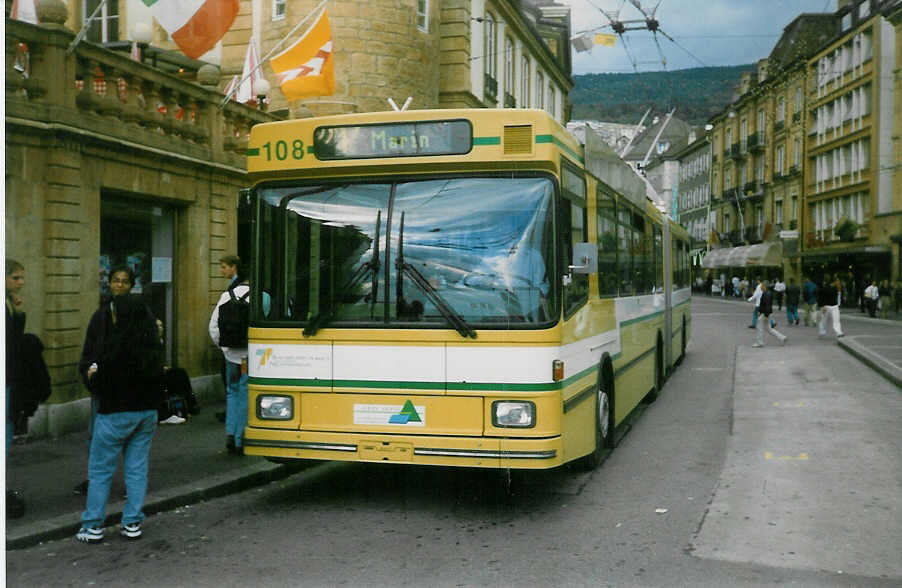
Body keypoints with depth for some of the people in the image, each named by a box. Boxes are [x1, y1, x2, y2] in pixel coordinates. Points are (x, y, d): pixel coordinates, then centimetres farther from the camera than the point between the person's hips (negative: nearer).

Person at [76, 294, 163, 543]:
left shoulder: (114, 344, -18)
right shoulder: (152, 344, 2)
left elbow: (103, 383, -17)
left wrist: (92, 375, 5)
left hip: (116, 415, -6)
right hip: (147, 412, 6)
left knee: (100, 470, 6)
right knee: (137, 468, 11)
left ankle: (93, 527, 11)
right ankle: (132, 524, 14)